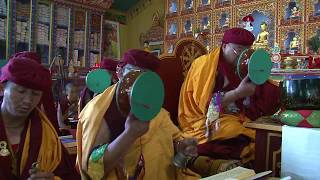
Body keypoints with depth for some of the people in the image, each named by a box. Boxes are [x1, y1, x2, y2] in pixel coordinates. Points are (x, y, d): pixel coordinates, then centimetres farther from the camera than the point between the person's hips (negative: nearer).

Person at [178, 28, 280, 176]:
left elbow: (273, 99, 7)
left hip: (239, 120, 7)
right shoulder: (205, 64, -5)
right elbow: (207, 103, -17)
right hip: (208, 124, -6)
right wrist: (237, 93, -22)